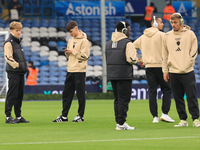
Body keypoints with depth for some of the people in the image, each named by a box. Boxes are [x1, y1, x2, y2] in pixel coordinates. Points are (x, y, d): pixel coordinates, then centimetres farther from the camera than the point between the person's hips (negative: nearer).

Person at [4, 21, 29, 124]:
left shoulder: (18, 42, 19)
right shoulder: (9, 43, -8)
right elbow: (8, 57, -17)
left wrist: (25, 67, 16)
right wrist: (17, 65, -20)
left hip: (20, 73, 9)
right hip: (13, 72, -9)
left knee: (19, 95, 11)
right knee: (12, 95, -8)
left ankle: (18, 116, 17)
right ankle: (8, 117, -5)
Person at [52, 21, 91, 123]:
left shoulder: (84, 41, -9)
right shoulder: (71, 40, 16)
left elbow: (84, 56, -16)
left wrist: (73, 52, -13)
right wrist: (67, 53, 0)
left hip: (79, 71, -8)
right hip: (70, 71, 8)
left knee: (80, 94, -1)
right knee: (66, 94, 7)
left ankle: (80, 115, 6)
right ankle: (64, 116, 11)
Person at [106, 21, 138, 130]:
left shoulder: (108, 43, 13)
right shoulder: (127, 43, -11)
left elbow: (107, 60, 14)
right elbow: (131, 59, -19)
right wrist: (136, 59, 1)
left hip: (112, 75, 7)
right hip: (124, 75, -7)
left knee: (117, 99, 14)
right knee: (123, 100, -4)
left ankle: (118, 121, 16)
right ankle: (121, 123, -6)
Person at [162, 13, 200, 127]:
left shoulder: (190, 34, 2)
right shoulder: (167, 36, 11)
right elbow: (165, 54, 14)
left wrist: (187, 65, -8)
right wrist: (165, 70, 10)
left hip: (188, 72, -3)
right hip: (173, 72, 3)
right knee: (178, 98, 4)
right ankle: (183, 120, 10)